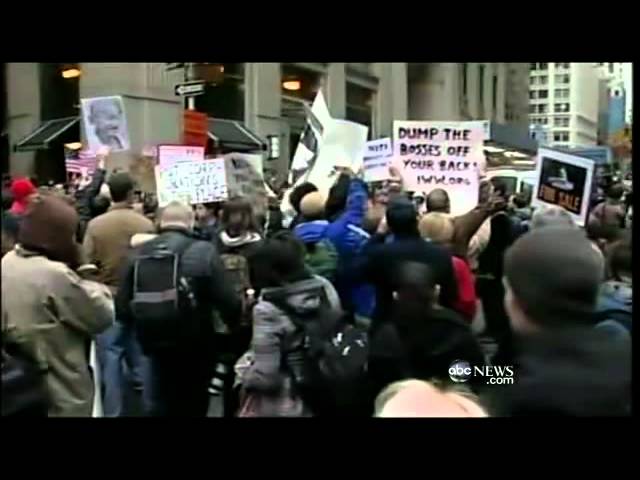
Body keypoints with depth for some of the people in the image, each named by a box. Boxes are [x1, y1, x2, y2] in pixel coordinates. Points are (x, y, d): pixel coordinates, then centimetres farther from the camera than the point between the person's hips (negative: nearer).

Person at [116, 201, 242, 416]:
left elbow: (122, 306, -2)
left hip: (156, 342, 3)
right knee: (194, 404, 19)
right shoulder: (204, 252, -17)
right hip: (196, 344, -3)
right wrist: (236, 322, 3)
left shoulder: (138, 253, -5)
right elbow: (227, 302, -19)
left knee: (162, 404, 22)